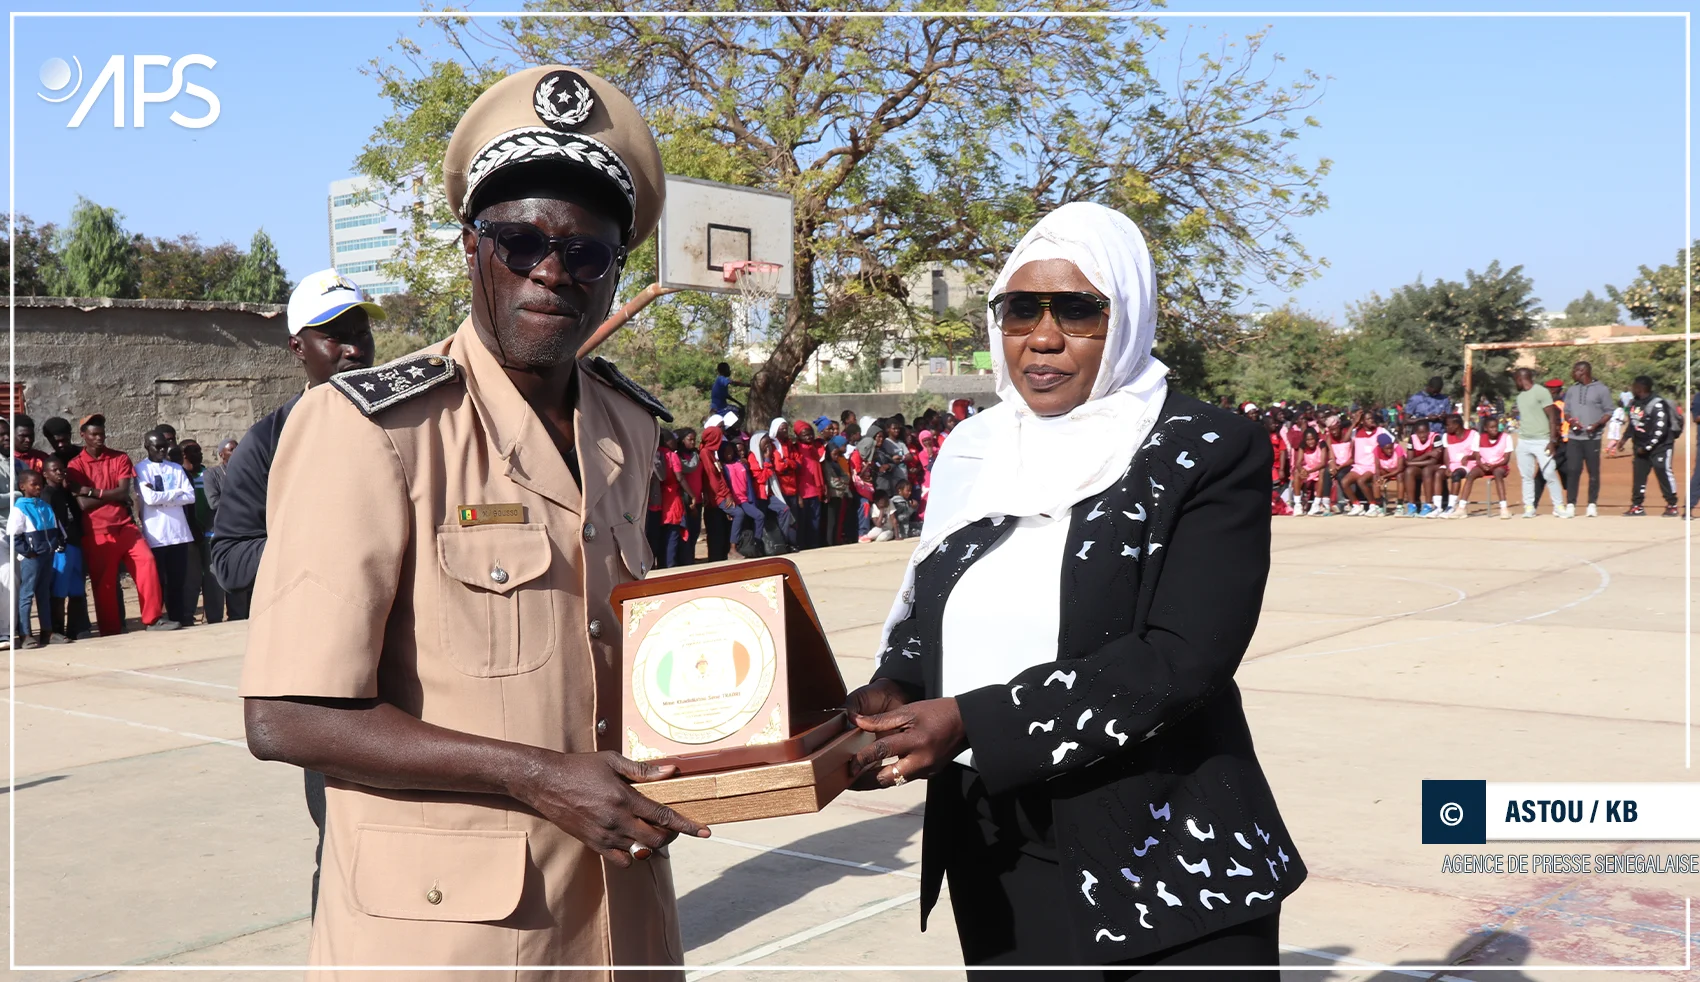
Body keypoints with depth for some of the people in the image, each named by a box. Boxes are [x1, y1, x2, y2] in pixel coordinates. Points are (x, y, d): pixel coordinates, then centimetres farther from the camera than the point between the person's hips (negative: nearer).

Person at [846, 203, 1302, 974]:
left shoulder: (1208, 453, -10)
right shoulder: (973, 455, 6)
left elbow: (1180, 657, -19)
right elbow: (927, 619, 12)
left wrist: (973, 722, -25)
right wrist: (894, 694, -11)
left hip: (1166, 871, -4)